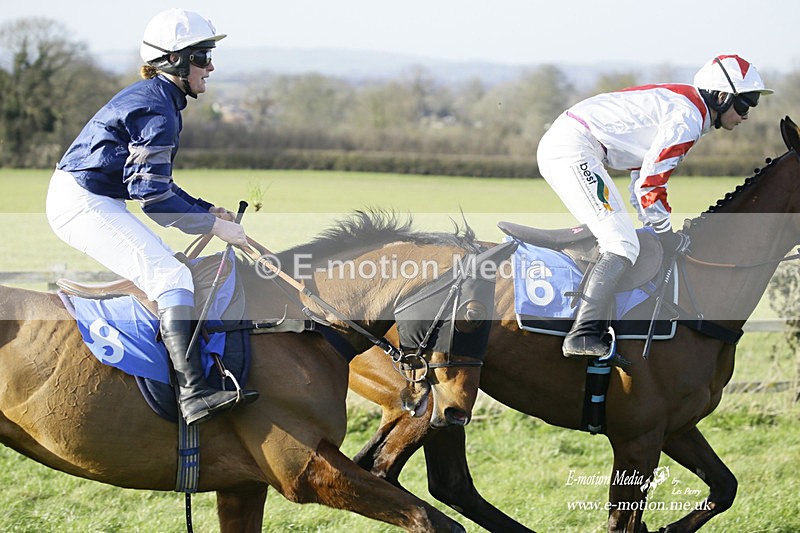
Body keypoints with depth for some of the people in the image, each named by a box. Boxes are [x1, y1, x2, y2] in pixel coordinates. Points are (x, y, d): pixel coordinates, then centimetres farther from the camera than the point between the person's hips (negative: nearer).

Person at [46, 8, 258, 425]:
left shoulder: (149, 97, 17)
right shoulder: (157, 110, -15)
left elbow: (152, 181, 22)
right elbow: (152, 195, -20)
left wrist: (208, 210, 13)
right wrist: (213, 225, -14)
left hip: (79, 202, 11)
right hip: (84, 204, -11)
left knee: (164, 273, 23)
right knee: (172, 277, -23)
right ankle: (193, 393, -36)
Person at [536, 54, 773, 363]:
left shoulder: (676, 106, 21)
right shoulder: (688, 117, -11)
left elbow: (643, 176, 25)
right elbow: (649, 183, -14)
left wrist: (655, 230, 18)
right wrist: (668, 237, -3)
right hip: (573, 149, -11)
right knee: (623, 247, -17)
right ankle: (584, 334, -26)